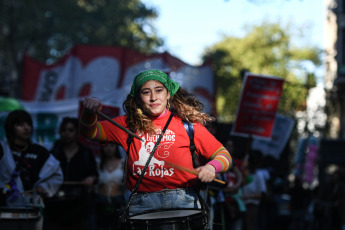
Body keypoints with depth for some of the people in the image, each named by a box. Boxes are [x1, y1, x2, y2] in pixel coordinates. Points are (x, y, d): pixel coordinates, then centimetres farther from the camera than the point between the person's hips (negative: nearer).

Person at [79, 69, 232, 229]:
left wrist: (211, 167, -12)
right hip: (141, 203, 1)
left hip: (182, 202, -1)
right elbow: (90, 132, 9)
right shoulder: (128, 124, 13)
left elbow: (223, 155, 9)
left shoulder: (187, 123, 7)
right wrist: (89, 112, -11)